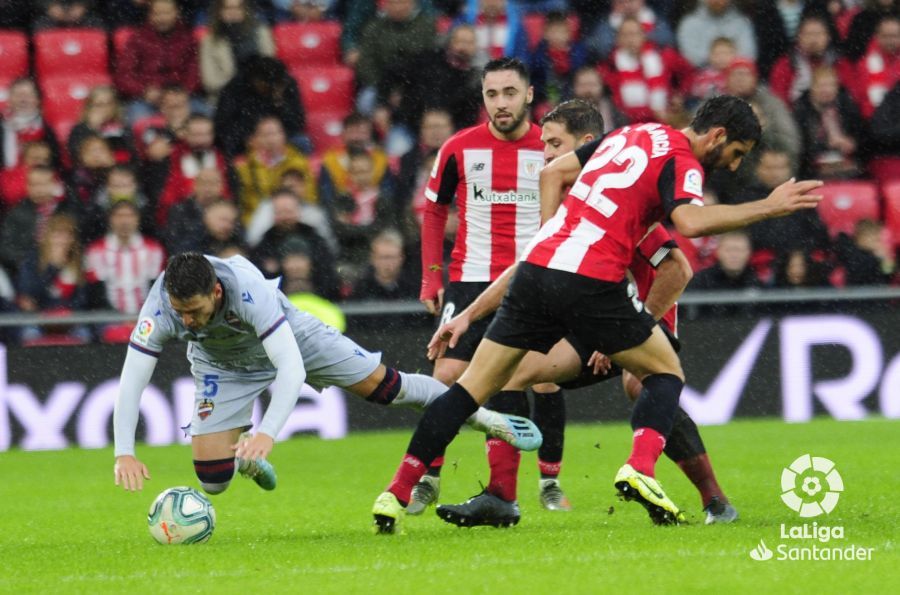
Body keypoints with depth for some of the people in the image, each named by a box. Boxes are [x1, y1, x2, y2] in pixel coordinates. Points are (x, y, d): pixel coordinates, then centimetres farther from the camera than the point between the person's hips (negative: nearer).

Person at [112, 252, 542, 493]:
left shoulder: (248, 289, -44)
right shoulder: (160, 307, -37)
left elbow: (292, 368, -49)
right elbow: (131, 381, -36)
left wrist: (267, 434, -62)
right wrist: (124, 454, -49)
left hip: (287, 337, -2)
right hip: (223, 366, 2)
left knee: (382, 385, 2)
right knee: (212, 481, -9)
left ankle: (482, 415, 26)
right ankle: (244, 455, 31)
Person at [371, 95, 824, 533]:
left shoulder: (633, 134, 22)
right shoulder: (681, 160, -1)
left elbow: (553, 173, 26)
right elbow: (689, 222, -22)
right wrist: (767, 208, -16)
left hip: (537, 266, 6)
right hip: (591, 283, -6)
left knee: (474, 387, 9)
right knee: (665, 371, 13)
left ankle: (397, 494, 2)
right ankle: (640, 469, -10)